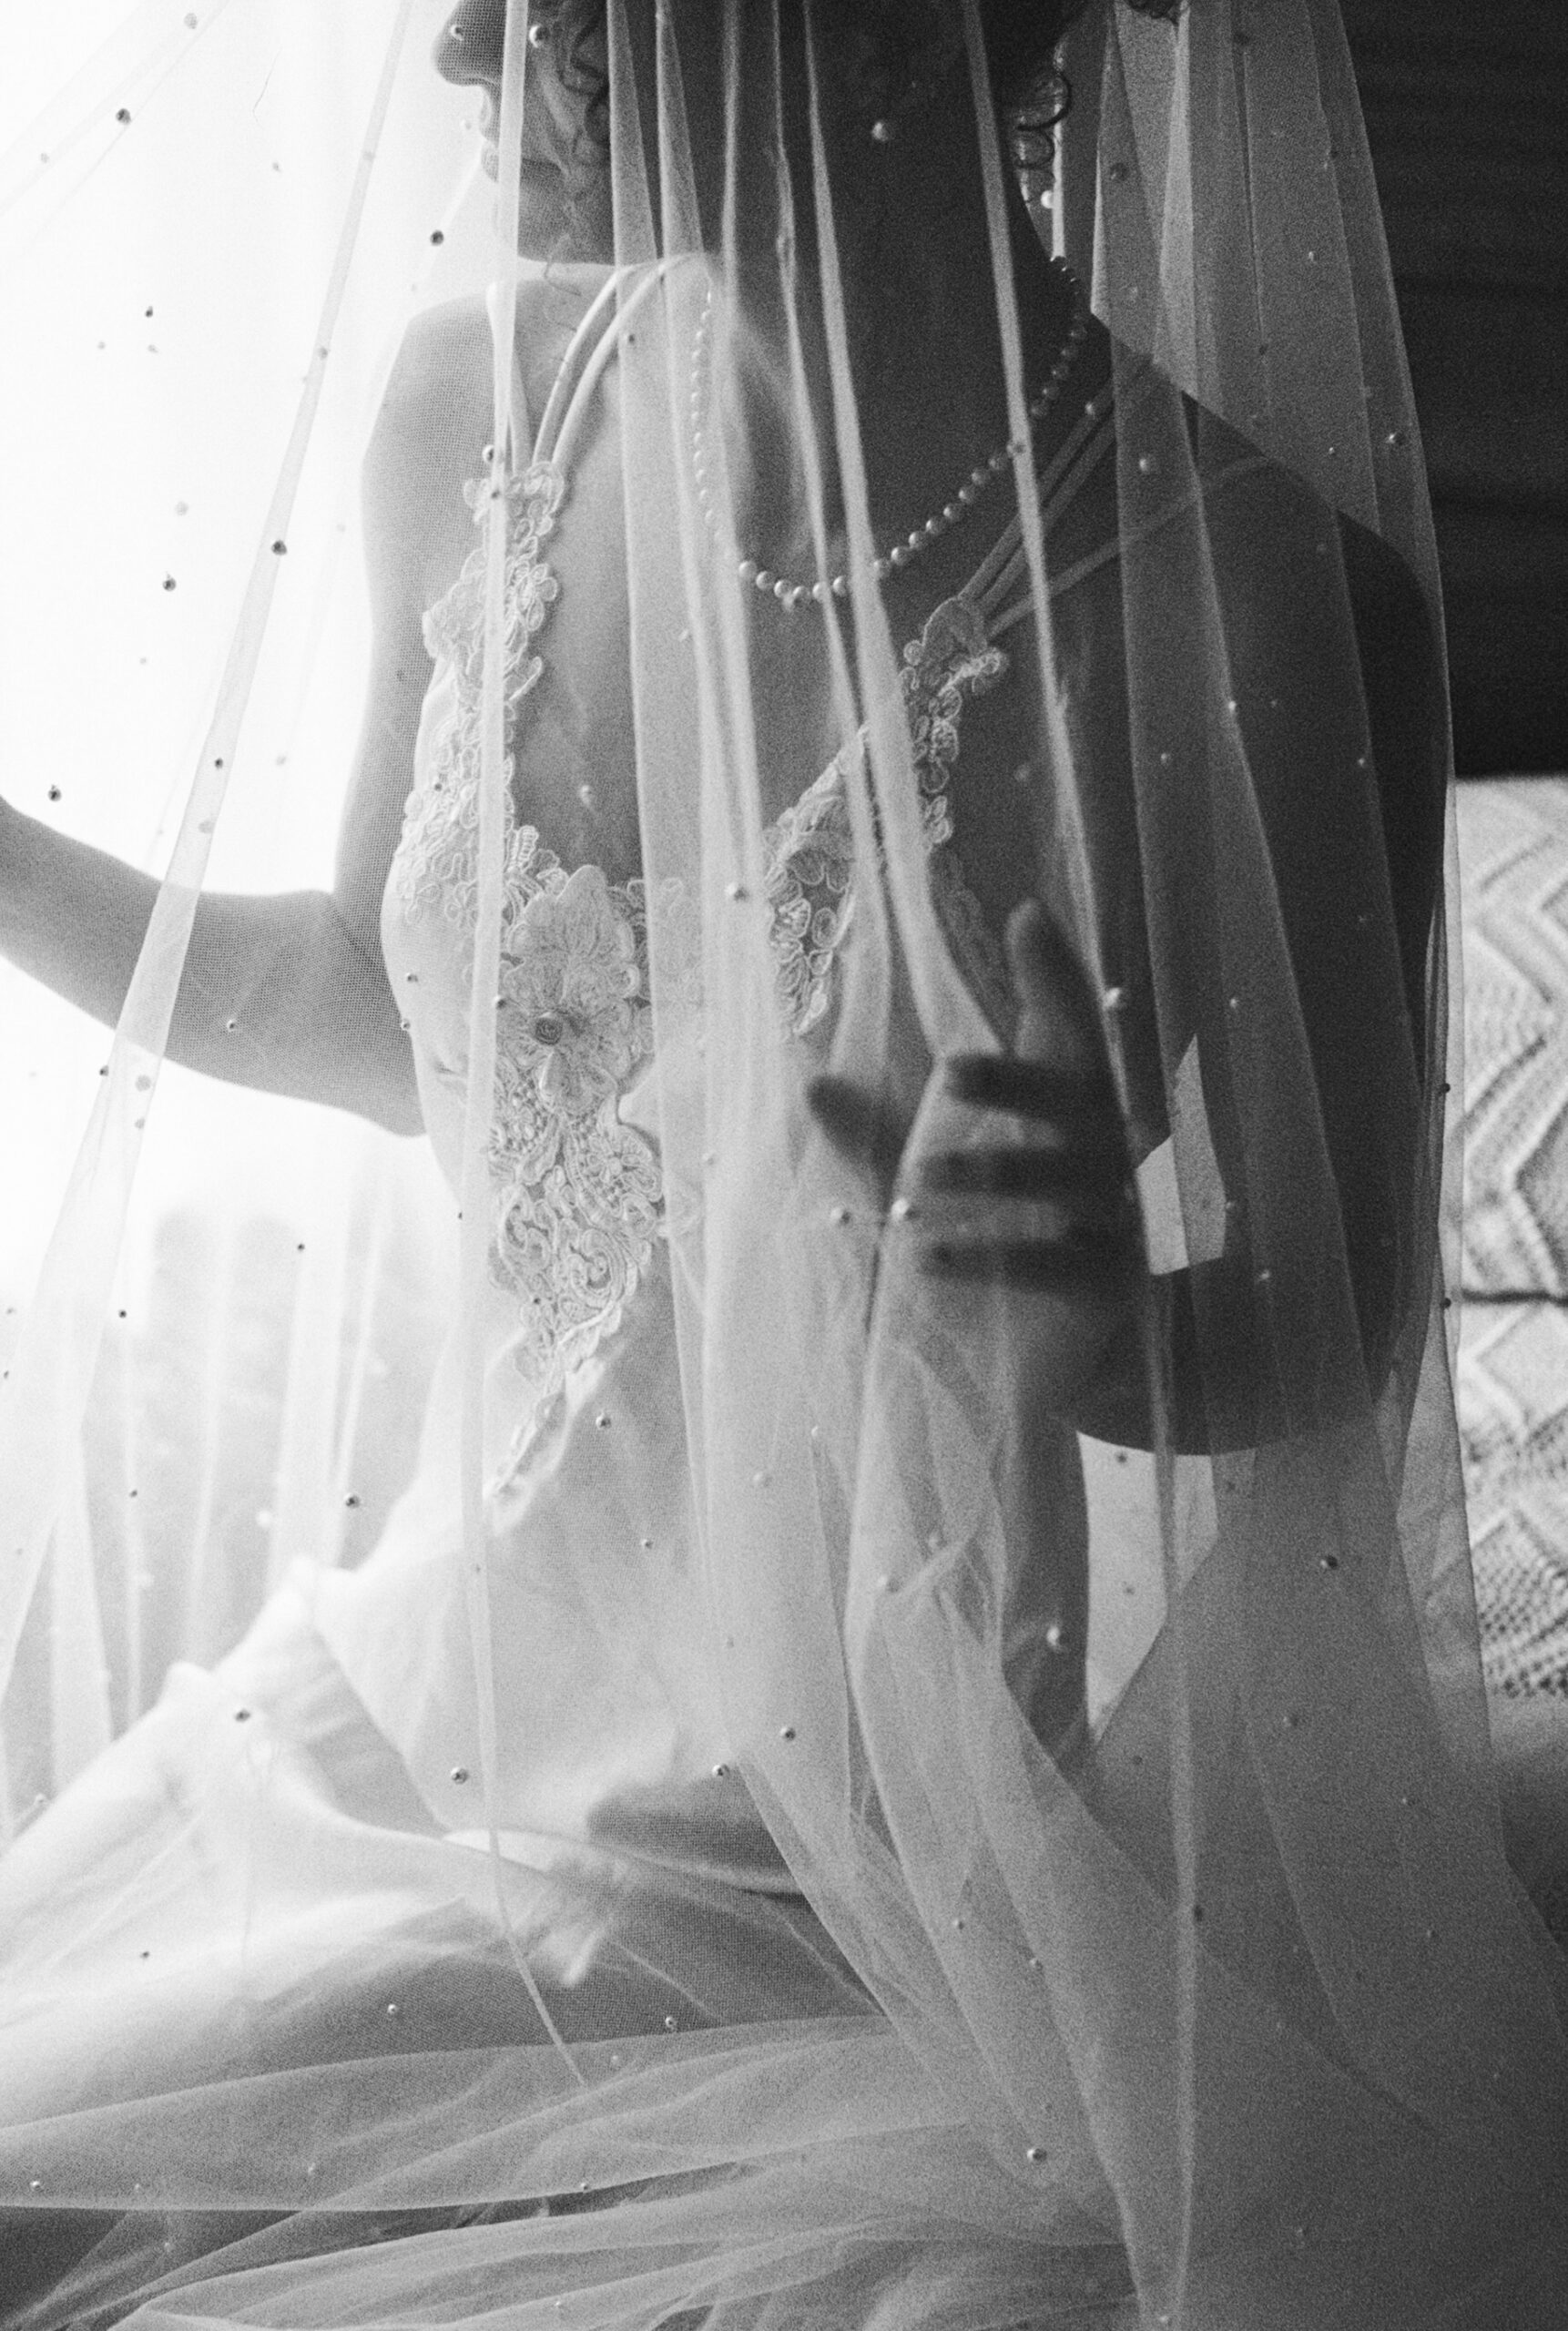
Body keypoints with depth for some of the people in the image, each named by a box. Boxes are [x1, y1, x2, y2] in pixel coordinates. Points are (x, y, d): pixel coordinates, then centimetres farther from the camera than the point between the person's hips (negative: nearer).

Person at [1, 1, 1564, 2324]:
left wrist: (1088, 1325, -28)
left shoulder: (1252, 603, -20)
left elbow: (1336, 1340, -6)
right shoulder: (479, 407, -4)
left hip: (841, 1848, -5)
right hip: (435, 1683, 5)